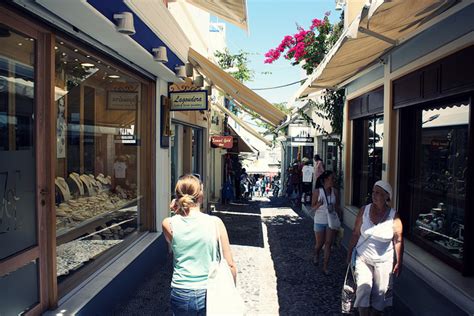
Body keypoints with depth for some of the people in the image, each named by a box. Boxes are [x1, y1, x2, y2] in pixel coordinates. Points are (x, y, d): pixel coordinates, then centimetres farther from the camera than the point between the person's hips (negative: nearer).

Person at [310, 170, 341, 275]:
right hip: (320, 221, -2)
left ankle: (325, 266, 13)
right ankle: (316, 255, 45)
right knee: (319, 243, 12)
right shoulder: (317, 192, -13)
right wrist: (319, 204, -29)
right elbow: (312, 208, -9)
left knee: (328, 244, 2)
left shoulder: (334, 191, -3)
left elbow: (337, 207, 7)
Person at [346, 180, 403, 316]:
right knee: (363, 287, -10)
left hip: (383, 260, 0)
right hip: (362, 257, 0)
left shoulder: (394, 216, -11)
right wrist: (349, 253, 4)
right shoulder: (364, 210, -7)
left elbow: (398, 241, -4)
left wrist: (399, 262, -1)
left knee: (379, 293, 10)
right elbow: (356, 233, 0)